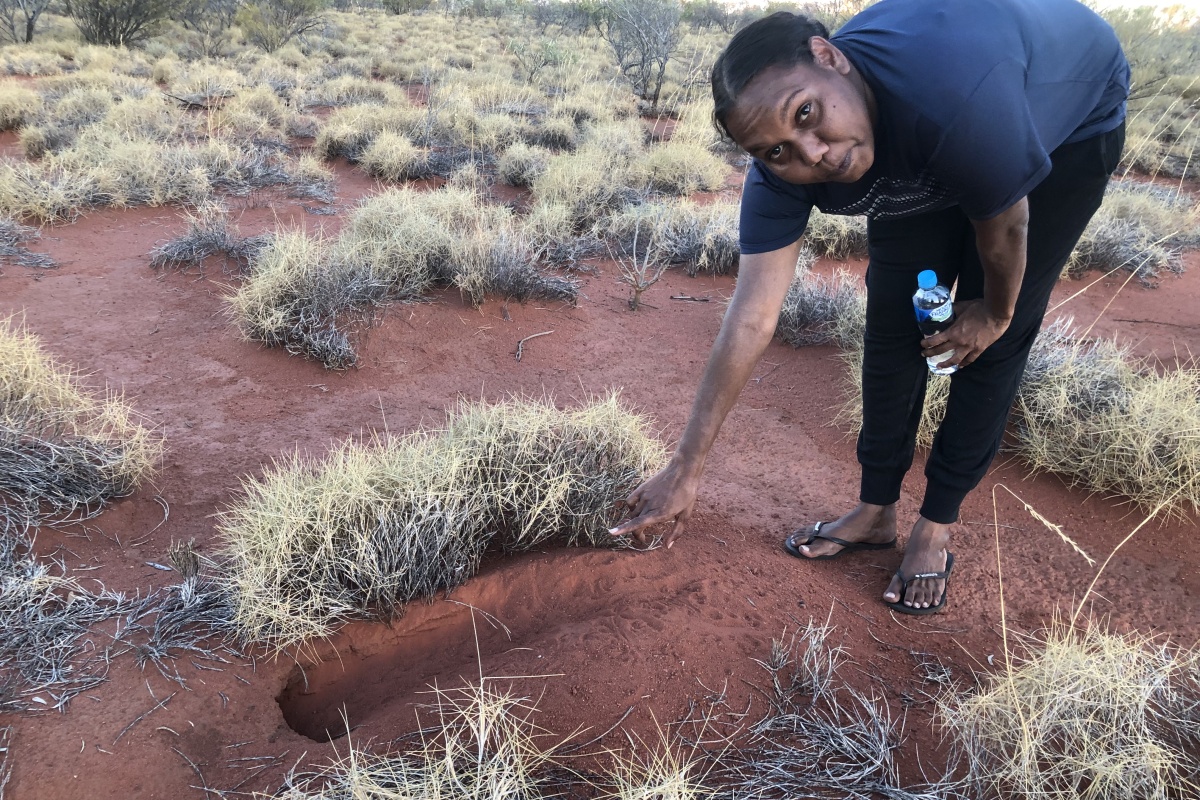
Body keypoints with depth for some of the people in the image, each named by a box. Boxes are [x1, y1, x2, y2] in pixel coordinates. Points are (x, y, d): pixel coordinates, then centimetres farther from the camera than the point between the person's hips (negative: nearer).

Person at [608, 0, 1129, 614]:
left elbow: (1004, 228, -28)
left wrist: (995, 312, -7)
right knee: (891, 325, 0)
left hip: (1070, 126, -3)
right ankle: (875, 512, 18)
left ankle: (935, 529, 12)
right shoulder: (781, 175, -29)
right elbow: (752, 316, -27)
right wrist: (684, 471, -25)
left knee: (993, 341, -5)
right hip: (924, 168, 4)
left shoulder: (952, 92, -46)